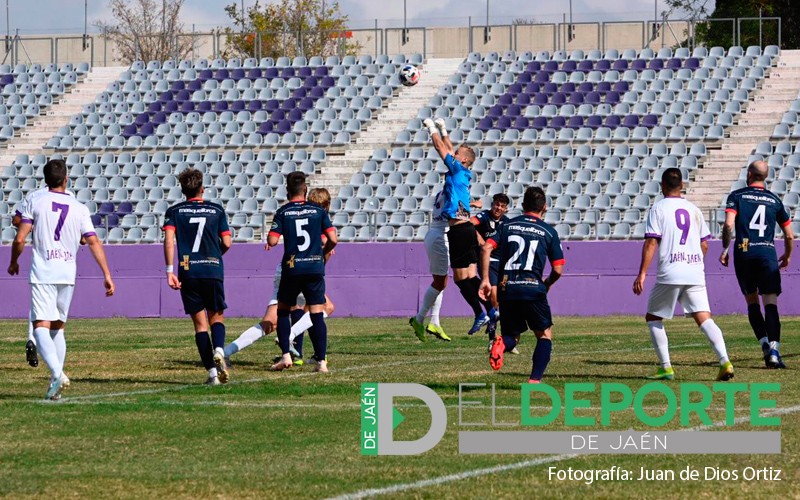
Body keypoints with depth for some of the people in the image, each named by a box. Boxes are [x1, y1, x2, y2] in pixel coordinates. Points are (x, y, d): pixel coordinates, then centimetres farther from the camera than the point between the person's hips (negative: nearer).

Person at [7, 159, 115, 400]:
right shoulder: (79, 208, 6)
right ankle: (56, 381, 8)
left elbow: (20, 239, -4)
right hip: (67, 274, 3)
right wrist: (107, 275, 0)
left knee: (41, 326, -9)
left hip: (42, 274, -3)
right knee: (58, 326, 16)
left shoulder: (35, 203, 0)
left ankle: (57, 373, -30)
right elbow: (94, 242, 0)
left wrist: (13, 262, 14)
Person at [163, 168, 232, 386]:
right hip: (213, 270, 0)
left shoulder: (174, 211, 6)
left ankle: (212, 372, -2)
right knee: (217, 317, 13)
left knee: (200, 323, 5)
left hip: (188, 272, 0)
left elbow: (169, 239, -9)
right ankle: (218, 350, -20)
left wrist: (170, 271, -10)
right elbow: (226, 243, 4)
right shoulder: (216, 210, 7)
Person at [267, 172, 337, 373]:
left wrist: (269, 237, 14)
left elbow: (272, 241, -9)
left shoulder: (282, 213, -1)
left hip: (291, 268, -1)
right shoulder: (318, 211, 2)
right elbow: (333, 239, -3)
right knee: (317, 315, 2)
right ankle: (321, 360, -4)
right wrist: (326, 252, 16)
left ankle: (286, 356, 7)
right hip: (315, 268, 1)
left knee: (283, 311, 16)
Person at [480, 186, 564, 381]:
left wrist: (485, 280, 0)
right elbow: (558, 270, 4)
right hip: (533, 288, -2)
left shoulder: (508, 225, 13)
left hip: (507, 288, 2)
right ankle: (535, 379, -3)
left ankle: (501, 344, -21)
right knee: (544, 335, 14)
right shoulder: (549, 232, 8)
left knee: (512, 335, 17)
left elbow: (486, 248, -2)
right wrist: (546, 285, 25)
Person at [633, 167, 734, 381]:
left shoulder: (658, 208, 1)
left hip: (669, 275, -4)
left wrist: (642, 273, -8)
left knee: (653, 318, 12)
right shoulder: (693, 209, 15)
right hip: (695, 274, 4)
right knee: (704, 319, -2)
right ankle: (725, 361, -21)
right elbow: (704, 245, 16)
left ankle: (666, 367, 4)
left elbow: (651, 243, -8)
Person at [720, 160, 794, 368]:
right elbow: (789, 236, 12)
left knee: (752, 303, 13)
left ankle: (765, 345, 1)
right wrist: (787, 256, 30)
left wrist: (725, 249, 0)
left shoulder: (737, 196, 5)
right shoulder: (775, 200, 11)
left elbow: (728, 225, -12)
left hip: (743, 252, 0)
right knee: (770, 303, -4)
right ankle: (773, 350, -19)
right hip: (767, 254, 0)